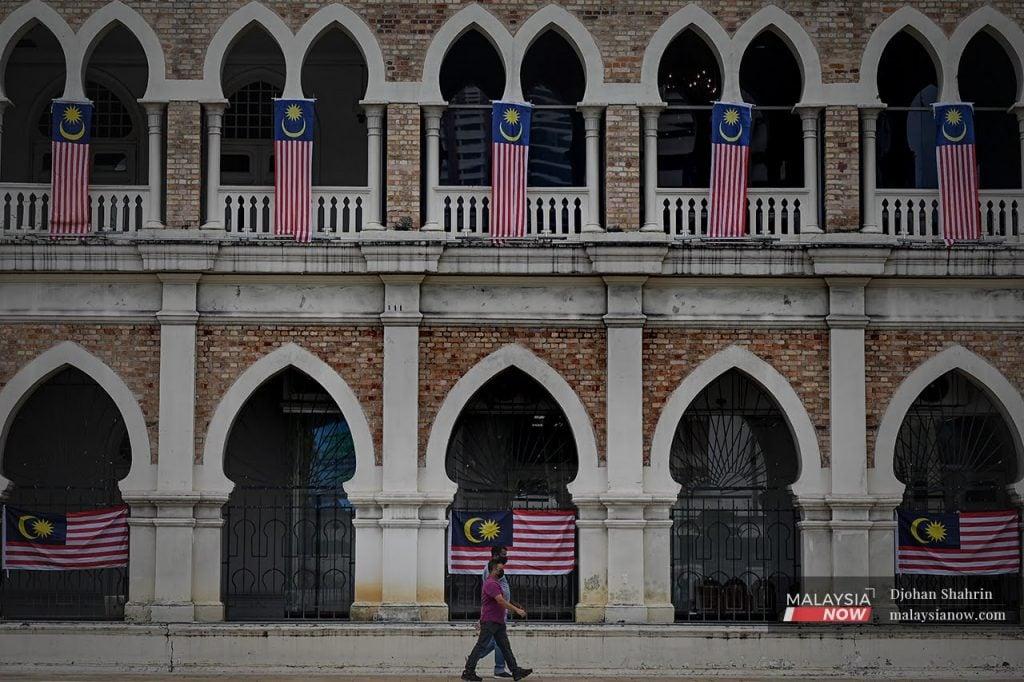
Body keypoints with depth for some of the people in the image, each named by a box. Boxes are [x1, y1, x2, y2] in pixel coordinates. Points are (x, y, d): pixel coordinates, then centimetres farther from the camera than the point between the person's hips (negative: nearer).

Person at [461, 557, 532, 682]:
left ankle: (516, 671, 6)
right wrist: (517, 610, -26)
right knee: (481, 646, -5)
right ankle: (468, 672, -1)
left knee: (505, 647, 7)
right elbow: (501, 601, -26)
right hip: (489, 622, -10)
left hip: (498, 622, 10)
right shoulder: (491, 584, -17)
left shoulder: (495, 583, 17)